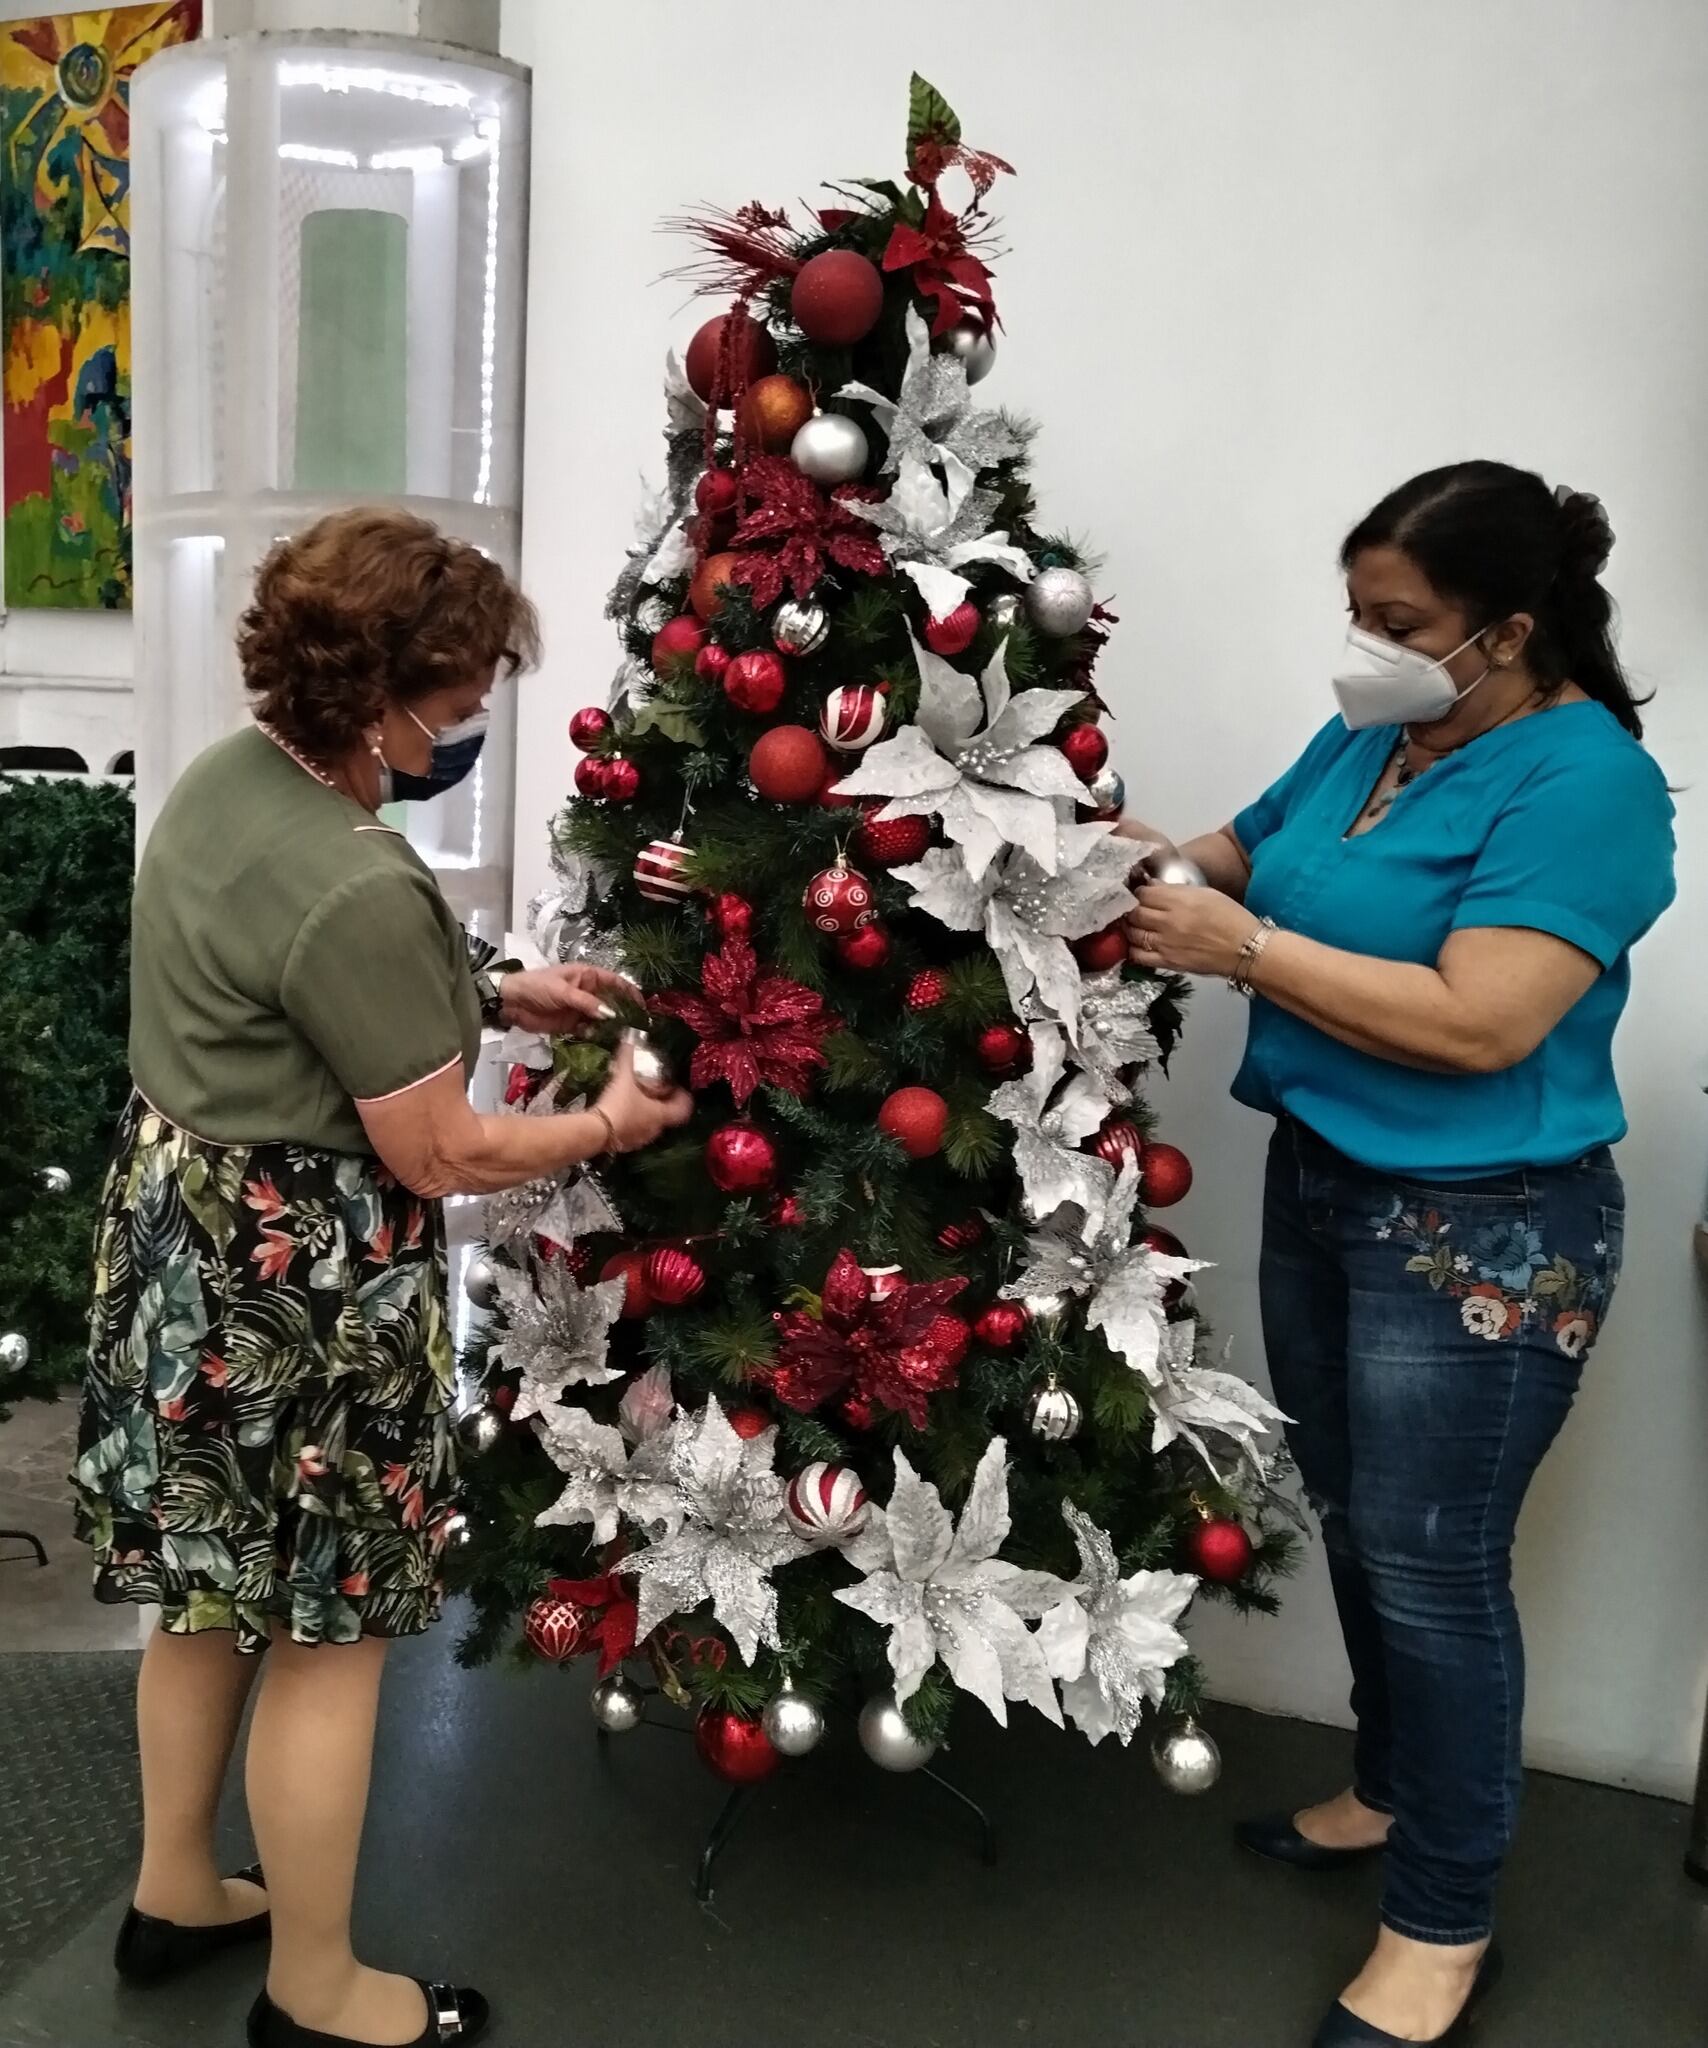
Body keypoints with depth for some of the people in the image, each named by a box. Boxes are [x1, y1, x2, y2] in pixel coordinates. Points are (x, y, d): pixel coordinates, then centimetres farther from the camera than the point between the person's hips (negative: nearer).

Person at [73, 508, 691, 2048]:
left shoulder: (225, 777, 2)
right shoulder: (362, 889, -27)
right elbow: (438, 1154, -20)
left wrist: (492, 996, 12)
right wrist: (607, 1126, -4)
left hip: (184, 1220, 10)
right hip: (302, 1273, -10)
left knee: (210, 1592, 24)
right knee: (324, 1635, 8)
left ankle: (174, 1890, 44)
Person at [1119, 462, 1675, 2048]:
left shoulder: (1583, 781, -19)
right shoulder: (1366, 736, 6)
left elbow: (1475, 1024, -27)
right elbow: (1249, 859, 15)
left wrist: (1243, 947, -24)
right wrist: (1150, 860, -6)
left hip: (1483, 1235, -8)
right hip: (1319, 1186, 8)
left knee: (1431, 1567, 2)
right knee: (1354, 1530, 20)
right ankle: (1389, 1790, 42)